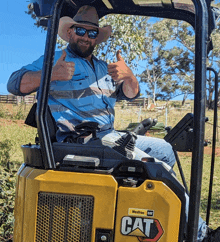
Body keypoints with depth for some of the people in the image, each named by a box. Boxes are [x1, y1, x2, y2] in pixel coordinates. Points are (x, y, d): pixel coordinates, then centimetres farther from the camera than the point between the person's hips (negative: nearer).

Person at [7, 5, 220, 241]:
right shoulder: (54, 60, 3)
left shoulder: (104, 68, 23)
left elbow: (131, 94, 16)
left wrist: (128, 76, -7)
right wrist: (51, 74, -23)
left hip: (110, 135, 9)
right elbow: (15, 83, -7)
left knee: (165, 150, 12)